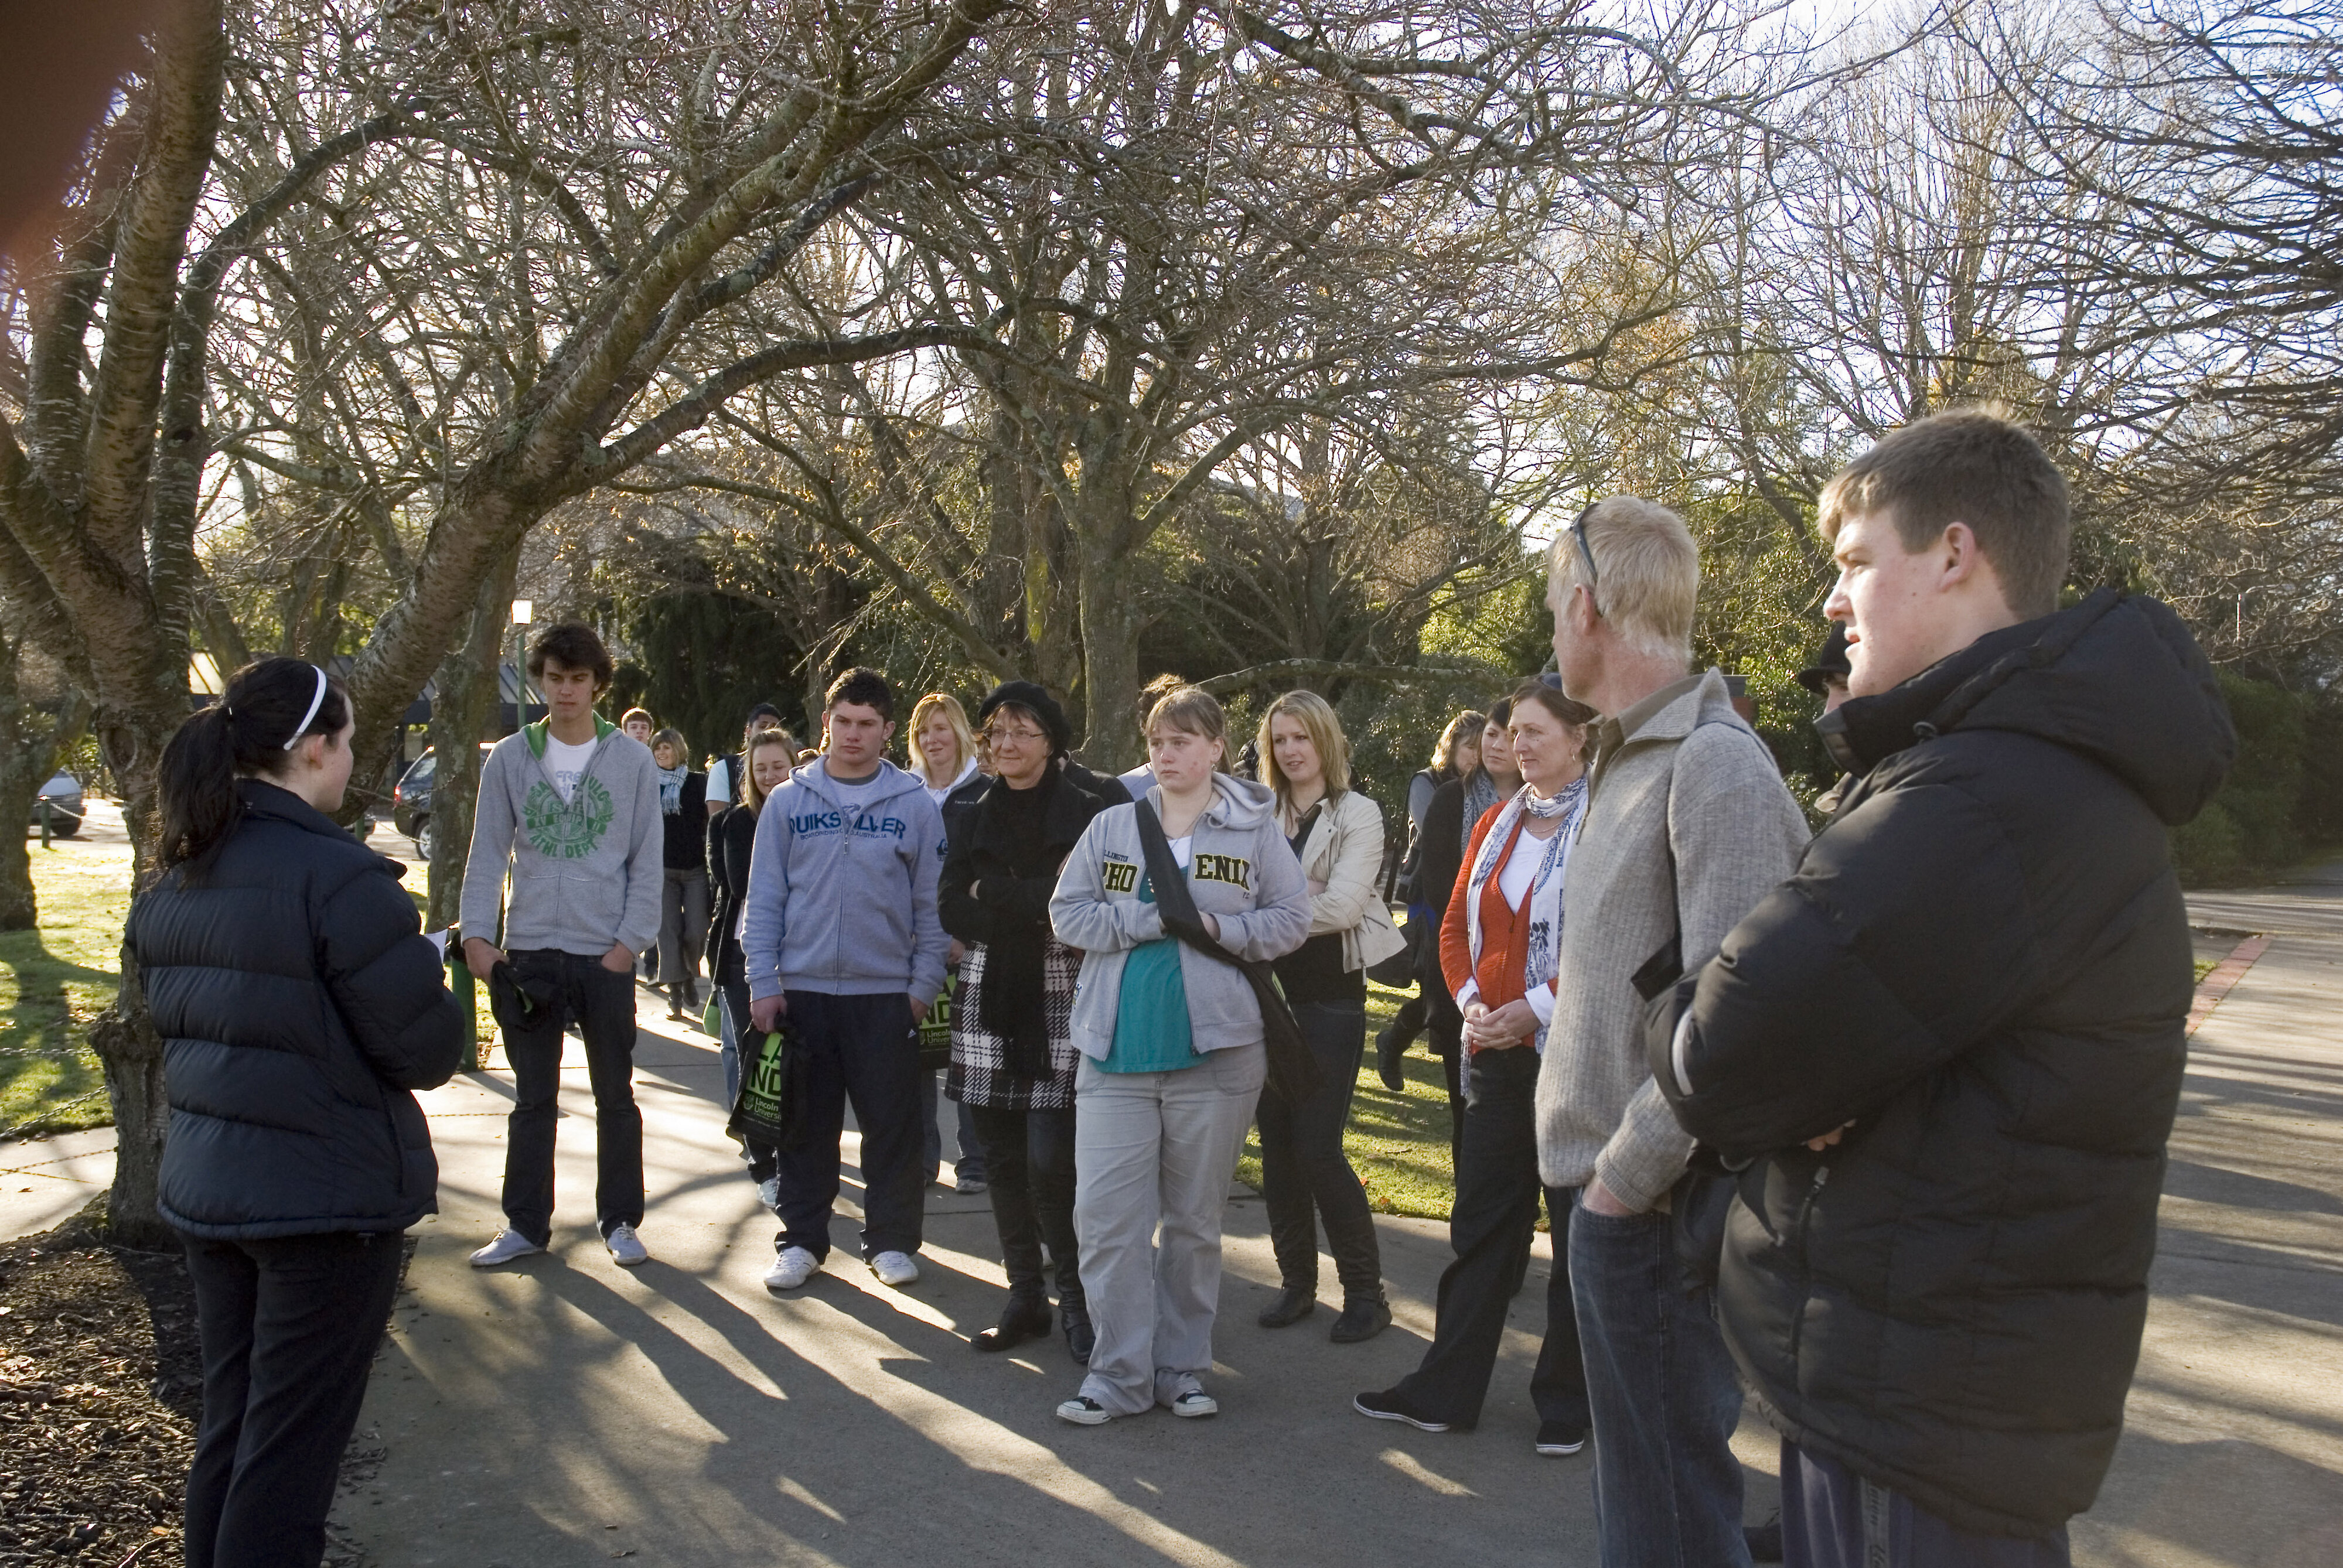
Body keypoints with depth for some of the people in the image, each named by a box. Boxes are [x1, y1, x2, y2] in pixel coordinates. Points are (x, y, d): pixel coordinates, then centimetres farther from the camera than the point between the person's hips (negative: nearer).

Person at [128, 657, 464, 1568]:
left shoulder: (174, 879, 6)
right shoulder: (336, 875, -21)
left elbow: (177, 1016, 16)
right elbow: (426, 1051, -19)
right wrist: (428, 976, 1)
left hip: (202, 1186, 8)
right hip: (327, 1199, -8)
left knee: (229, 1424, 20)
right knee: (291, 1448, 4)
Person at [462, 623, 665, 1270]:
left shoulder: (632, 760, 0)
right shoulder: (509, 758, 4)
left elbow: (647, 861, -1)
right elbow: (488, 853, 3)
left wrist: (629, 941, -8)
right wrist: (476, 933, -8)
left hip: (607, 955, -1)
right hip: (530, 952, 1)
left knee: (616, 1095, 8)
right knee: (533, 1098, 10)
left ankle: (619, 1220, 20)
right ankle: (526, 1224, 21)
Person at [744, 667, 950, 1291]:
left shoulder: (916, 805, 1)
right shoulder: (789, 801, 4)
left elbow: (931, 906, 3)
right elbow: (764, 900, 4)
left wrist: (924, 986, -3)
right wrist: (763, 983, -2)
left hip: (887, 993, -1)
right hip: (802, 988, 1)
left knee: (893, 1124, 4)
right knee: (805, 1124, 9)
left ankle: (891, 1239, 18)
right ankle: (802, 1239, 21)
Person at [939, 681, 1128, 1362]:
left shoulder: (1092, 807, -2)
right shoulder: (974, 816, 12)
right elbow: (953, 912, 1)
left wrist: (995, 895, -9)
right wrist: (1041, 909, -11)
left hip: (1063, 999, -5)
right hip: (988, 999, 5)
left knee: (1050, 1160, -9)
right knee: (1003, 1157, 8)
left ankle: (1076, 1297, 11)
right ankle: (1026, 1297, 22)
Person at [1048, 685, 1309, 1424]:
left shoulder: (1255, 829, 5)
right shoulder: (1112, 826, 8)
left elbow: (1290, 918, 3)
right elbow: (1067, 912, 3)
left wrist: (1220, 927, -13)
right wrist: (1145, 920, -11)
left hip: (1216, 1051, -1)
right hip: (1116, 1052, 1)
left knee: (1195, 1219, 9)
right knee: (1107, 1213, -4)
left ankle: (1182, 1369, 22)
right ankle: (1119, 1375, 8)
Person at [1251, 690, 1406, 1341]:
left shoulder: (1358, 815, -3)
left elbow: (1340, 905, -15)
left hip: (1330, 999, -4)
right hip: (1269, 992, 4)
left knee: (1319, 1147, -6)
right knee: (1277, 1144, 8)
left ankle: (1366, 1290, 9)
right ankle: (1296, 1281, 22)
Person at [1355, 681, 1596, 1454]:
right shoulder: (1497, 822, 12)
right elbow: (1456, 925, 15)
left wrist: (1536, 1007, -18)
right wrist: (1471, 1003, -1)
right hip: (1495, 1051, 6)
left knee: (1577, 1228, 6)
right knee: (1480, 1219, 12)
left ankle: (1568, 1404, 20)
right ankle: (1444, 1390, 21)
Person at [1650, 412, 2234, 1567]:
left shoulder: (1996, 793, -25)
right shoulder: (2055, 761, 12)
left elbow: (1721, 1058, -29)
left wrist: (1695, 1043, -7)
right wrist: (1779, 1088, -11)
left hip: (1924, 1416, -9)